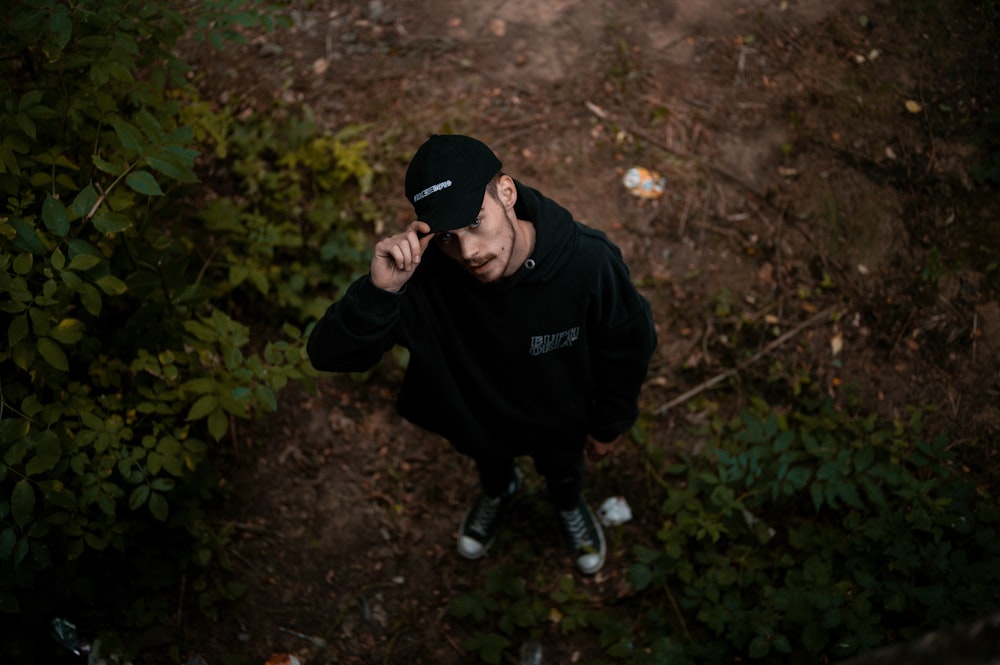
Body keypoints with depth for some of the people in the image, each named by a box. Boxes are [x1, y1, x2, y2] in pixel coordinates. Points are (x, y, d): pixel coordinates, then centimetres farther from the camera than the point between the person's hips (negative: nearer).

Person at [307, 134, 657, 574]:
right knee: (490, 462, 36)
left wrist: (609, 424, -4)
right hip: (476, 417, 1)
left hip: (559, 420, 0)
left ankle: (570, 506, 70)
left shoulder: (589, 262, -39)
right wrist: (379, 289, -55)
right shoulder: (423, 273, -39)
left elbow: (627, 347, -19)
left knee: (563, 471, 34)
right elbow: (328, 354, -37)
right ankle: (497, 491, 73)